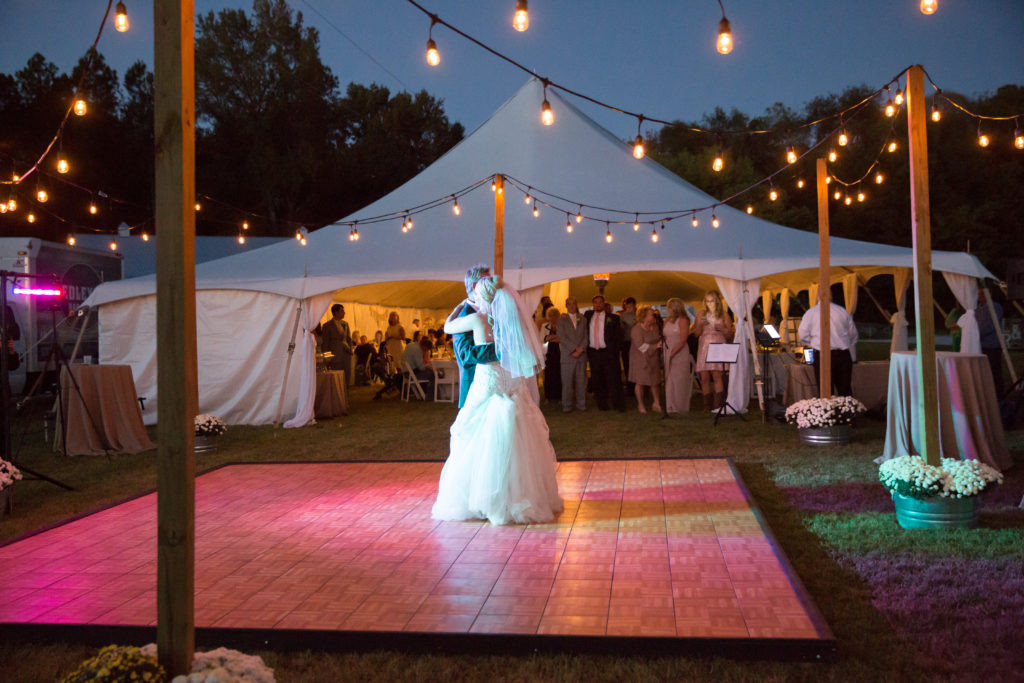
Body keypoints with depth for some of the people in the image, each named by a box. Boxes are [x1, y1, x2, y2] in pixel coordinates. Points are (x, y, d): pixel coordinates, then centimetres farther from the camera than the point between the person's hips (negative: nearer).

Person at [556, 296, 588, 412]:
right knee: (567, 382, -2)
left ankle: (581, 404, 11)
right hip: (567, 355, -2)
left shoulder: (582, 320, 15)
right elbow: (562, 338, -4)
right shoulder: (561, 320, 5)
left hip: (581, 355, 3)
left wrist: (581, 349, -8)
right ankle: (566, 406, 4)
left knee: (581, 381, 4)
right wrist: (575, 348, -11)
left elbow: (585, 336, 8)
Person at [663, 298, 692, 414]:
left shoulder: (683, 320, -7)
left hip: (680, 353, -6)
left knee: (679, 380, -4)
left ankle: (681, 407, 3)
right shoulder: (667, 320, 14)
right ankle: (670, 406, 10)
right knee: (669, 379, 5)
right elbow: (664, 336, 12)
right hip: (668, 353, 6)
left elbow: (683, 340, -12)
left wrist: (673, 352, -17)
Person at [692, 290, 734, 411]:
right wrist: (701, 325, -6)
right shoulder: (702, 315, 15)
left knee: (717, 375, -16)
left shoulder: (724, 315, 8)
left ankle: (718, 405, -16)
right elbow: (696, 333, 13)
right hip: (704, 346, 3)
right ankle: (707, 405, 4)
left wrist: (721, 329, -12)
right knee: (704, 377, -3)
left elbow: (729, 334, 7)